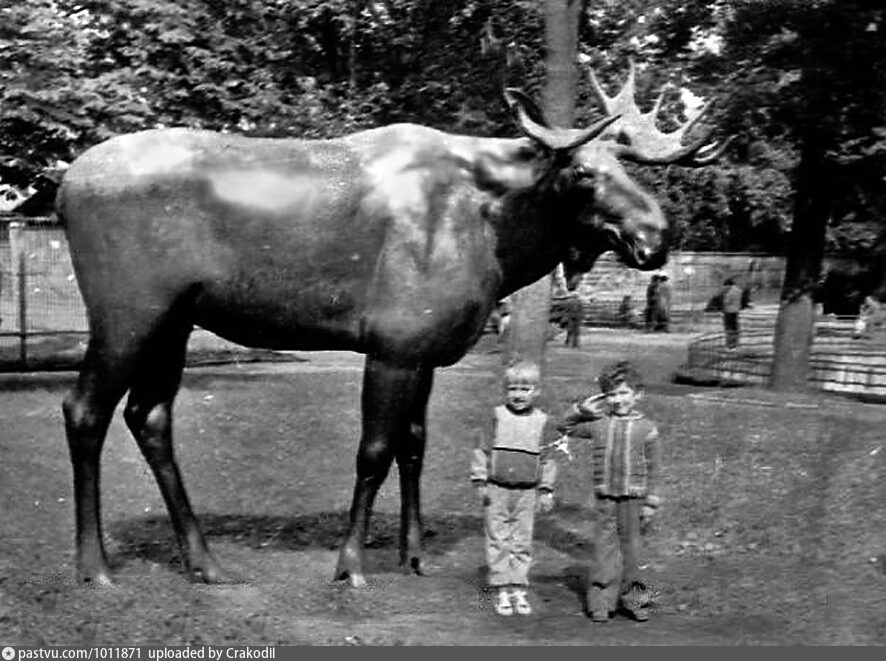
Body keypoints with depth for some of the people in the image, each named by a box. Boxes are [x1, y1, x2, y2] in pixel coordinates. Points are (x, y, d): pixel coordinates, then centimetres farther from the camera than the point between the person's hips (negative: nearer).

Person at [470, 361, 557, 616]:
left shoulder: (542, 422, 2)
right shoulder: (497, 416, -2)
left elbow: (548, 459, 7)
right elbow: (482, 449, 1)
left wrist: (546, 490, 5)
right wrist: (480, 481, -3)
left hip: (527, 492, 1)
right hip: (497, 490, -1)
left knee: (522, 543, 6)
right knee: (498, 540, 3)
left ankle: (519, 590, 15)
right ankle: (502, 590, 10)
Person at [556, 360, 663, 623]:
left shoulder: (646, 429, -1)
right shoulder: (598, 424, 5)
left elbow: (654, 470, 1)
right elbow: (564, 427, 18)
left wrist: (651, 503, -1)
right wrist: (582, 410, 5)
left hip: (632, 500, -1)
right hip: (604, 498, 1)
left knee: (631, 548, 8)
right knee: (602, 548, 2)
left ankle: (631, 597, 22)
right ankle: (600, 602, 8)